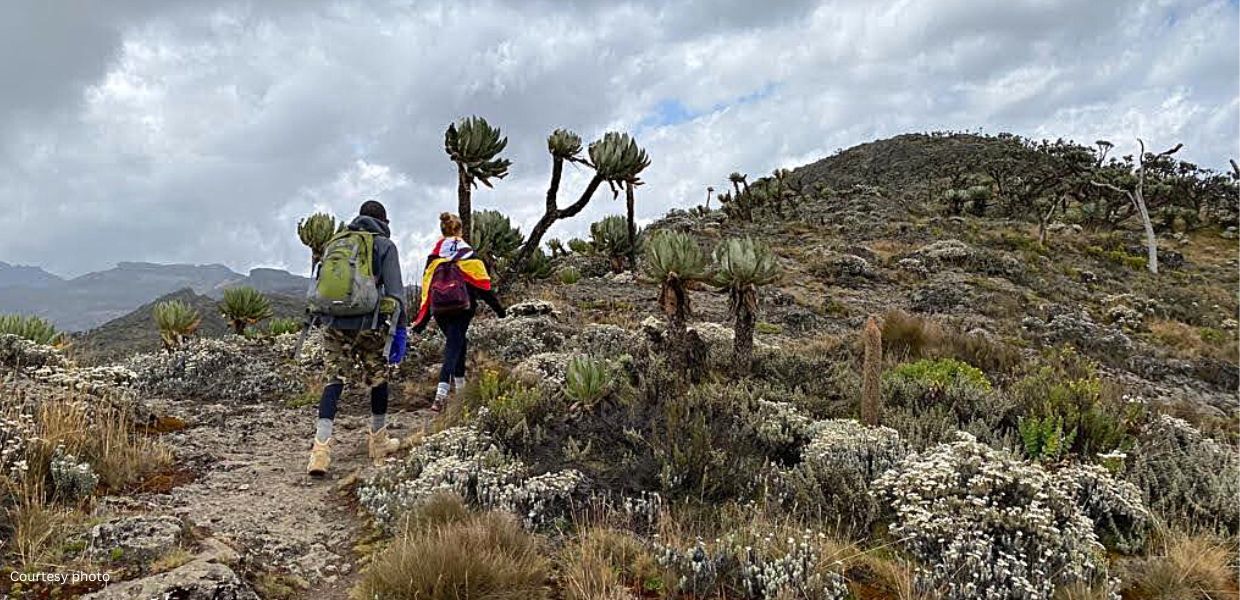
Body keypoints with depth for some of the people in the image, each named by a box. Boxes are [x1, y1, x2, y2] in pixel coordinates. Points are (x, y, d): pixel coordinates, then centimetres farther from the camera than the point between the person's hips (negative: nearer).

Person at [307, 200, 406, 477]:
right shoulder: (385, 246, 2)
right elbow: (395, 291, -4)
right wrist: (400, 327, 0)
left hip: (334, 323, 3)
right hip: (369, 324, -3)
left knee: (334, 381, 3)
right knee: (378, 377, 15)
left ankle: (321, 447, -12)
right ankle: (378, 441, 29)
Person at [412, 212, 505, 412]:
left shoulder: (434, 256, 6)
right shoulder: (467, 253, -3)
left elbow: (427, 288, 6)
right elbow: (481, 283, -5)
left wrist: (422, 320, 9)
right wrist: (497, 307, 3)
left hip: (440, 310, 4)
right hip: (462, 308, -4)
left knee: (455, 342, 24)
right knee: (453, 347, -4)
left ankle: (460, 385, 29)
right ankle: (441, 394, -17)